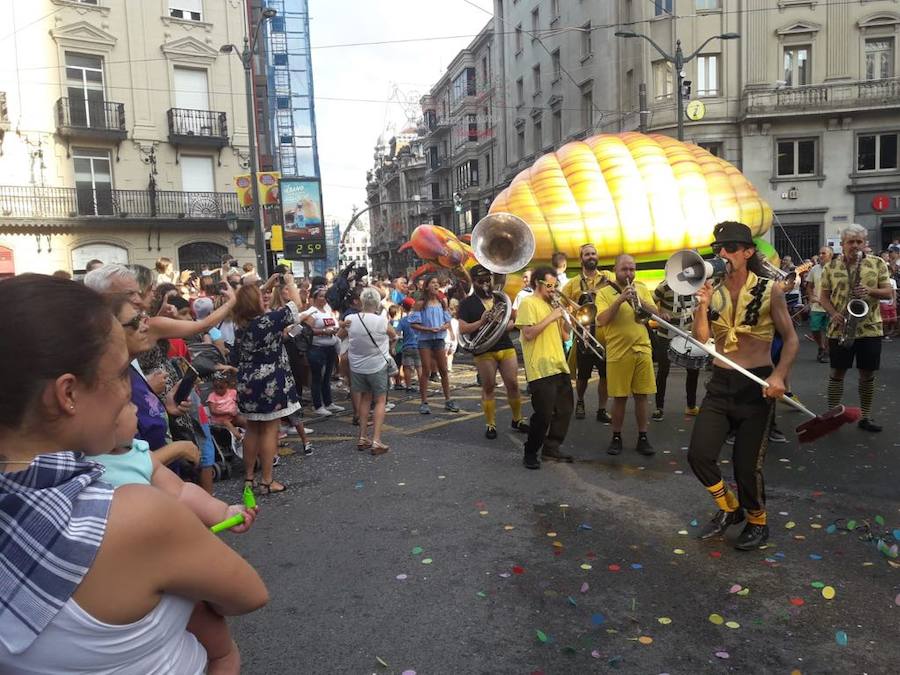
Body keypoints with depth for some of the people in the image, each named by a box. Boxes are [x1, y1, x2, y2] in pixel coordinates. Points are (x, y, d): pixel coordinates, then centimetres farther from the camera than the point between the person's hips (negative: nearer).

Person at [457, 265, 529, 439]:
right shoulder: (467, 304, 1)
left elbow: (512, 321, 17)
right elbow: (462, 329, -7)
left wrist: (504, 325, -6)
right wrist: (481, 322, -21)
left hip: (506, 347, 4)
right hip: (484, 352, -3)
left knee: (513, 384, 4)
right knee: (488, 388, 2)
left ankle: (517, 419, 20)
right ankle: (490, 424, 11)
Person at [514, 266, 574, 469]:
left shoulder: (551, 305, 19)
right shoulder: (528, 303, -5)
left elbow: (565, 336, 17)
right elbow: (528, 334, -18)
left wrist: (564, 316, 2)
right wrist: (551, 317, -16)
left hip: (559, 366, 9)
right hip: (541, 369, -9)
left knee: (565, 409, 10)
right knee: (544, 414, -8)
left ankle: (551, 448, 23)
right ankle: (530, 453, 8)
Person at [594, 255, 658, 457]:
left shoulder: (642, 288, 10)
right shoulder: (604, 292, 0)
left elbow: (655, 314, 2)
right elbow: (601, 321, -13)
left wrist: (640, 301, -15)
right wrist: (620, 300, -20)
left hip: (643, 350, 3)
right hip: (618, 353, -3)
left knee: (642, 395, 6)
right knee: (619, 397, 3)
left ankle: (643, 437, 17)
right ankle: (616, 437, 17)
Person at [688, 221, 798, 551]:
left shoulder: (769, 290, -6)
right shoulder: (713, 290, 2)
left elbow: (790, 339, -4)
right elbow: (701, 338, -3)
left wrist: (779, 375, -19)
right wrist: (702, 304, -17)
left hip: (756, 386, -3)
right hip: (720, 384, 4)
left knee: (747, 464, 1)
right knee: (699, 455, -2)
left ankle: (757, 521, 30)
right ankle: (729, 508, 26)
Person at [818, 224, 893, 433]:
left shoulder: (878, 263, 3)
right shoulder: (831, 267, 3)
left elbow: (888, 292, 2)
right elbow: (823, 296, 5)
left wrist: (870, 291, -18)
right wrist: (833, 314, -12)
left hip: (870, 328, 1)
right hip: (839, 329, 0)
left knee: (867, 375, 7)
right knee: (837, 373, 6)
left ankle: (866, 417, 18)